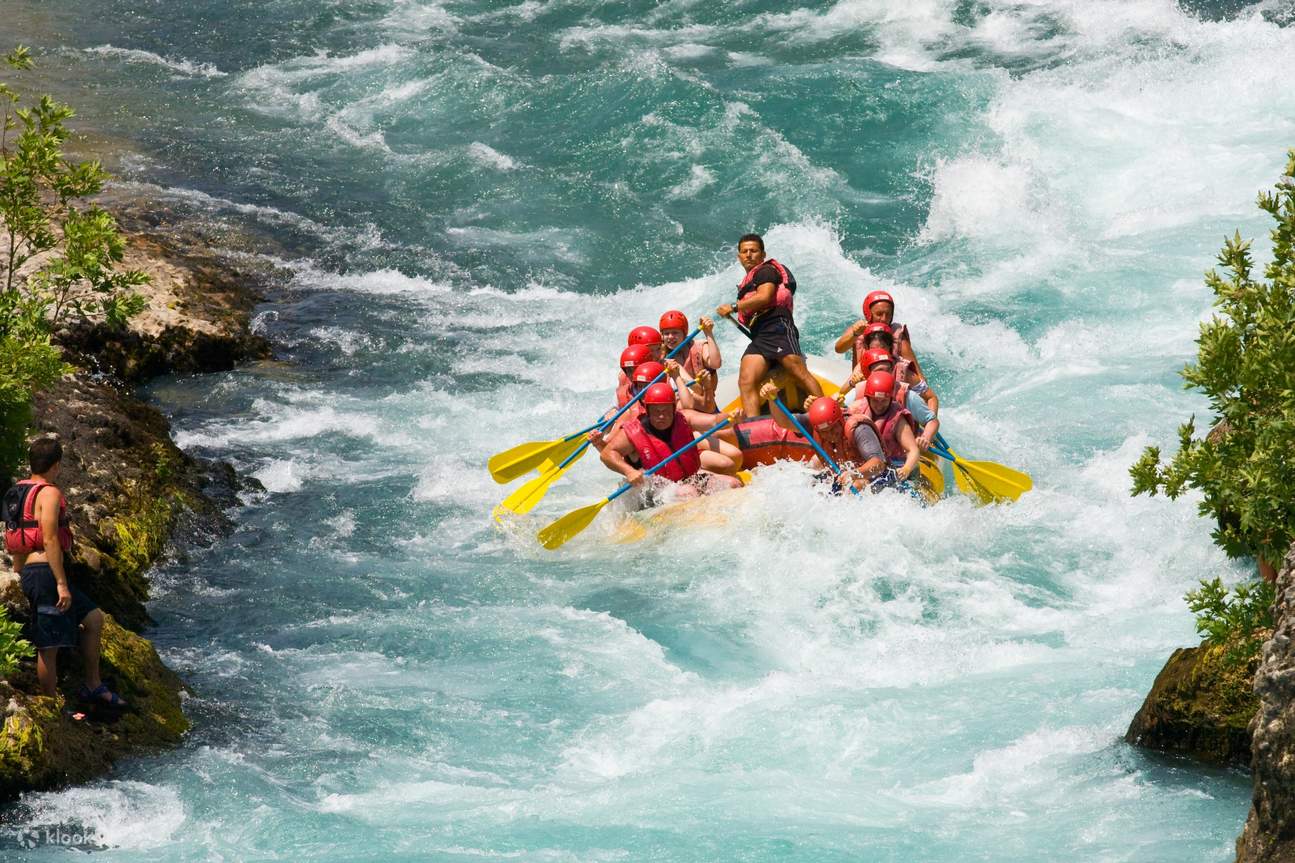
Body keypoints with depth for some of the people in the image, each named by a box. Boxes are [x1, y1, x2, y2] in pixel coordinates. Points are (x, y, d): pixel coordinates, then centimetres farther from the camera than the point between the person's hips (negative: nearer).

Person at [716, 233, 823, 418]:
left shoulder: (766, 270, 6)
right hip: (759, 338, 9)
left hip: (778, 328, -9)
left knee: (801, 375, -19)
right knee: (746, 382, -11)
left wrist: (733, 307, -8)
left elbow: (764, 297, -12)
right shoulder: (748, 282, 33)